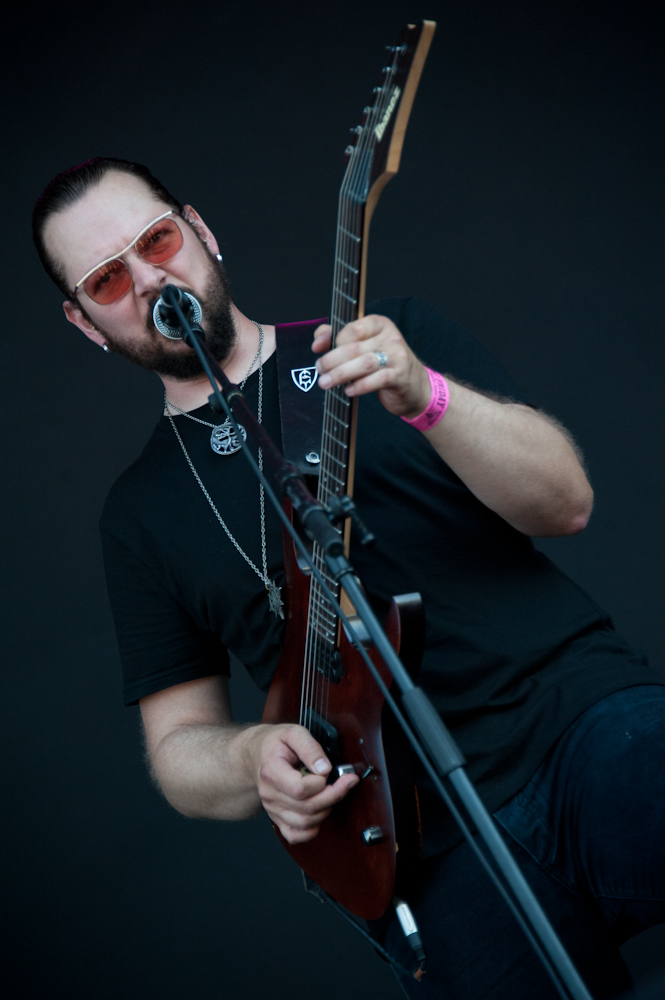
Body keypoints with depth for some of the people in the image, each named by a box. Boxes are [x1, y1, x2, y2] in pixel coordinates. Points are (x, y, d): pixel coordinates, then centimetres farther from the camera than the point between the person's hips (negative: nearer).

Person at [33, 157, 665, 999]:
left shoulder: (383, 341, 12)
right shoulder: (140, 511, 15)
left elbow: (566, 503, 1)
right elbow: (177, 744, 18)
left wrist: (423, 395, -15)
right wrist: (253, 759, -5)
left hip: (585, 712, -1)